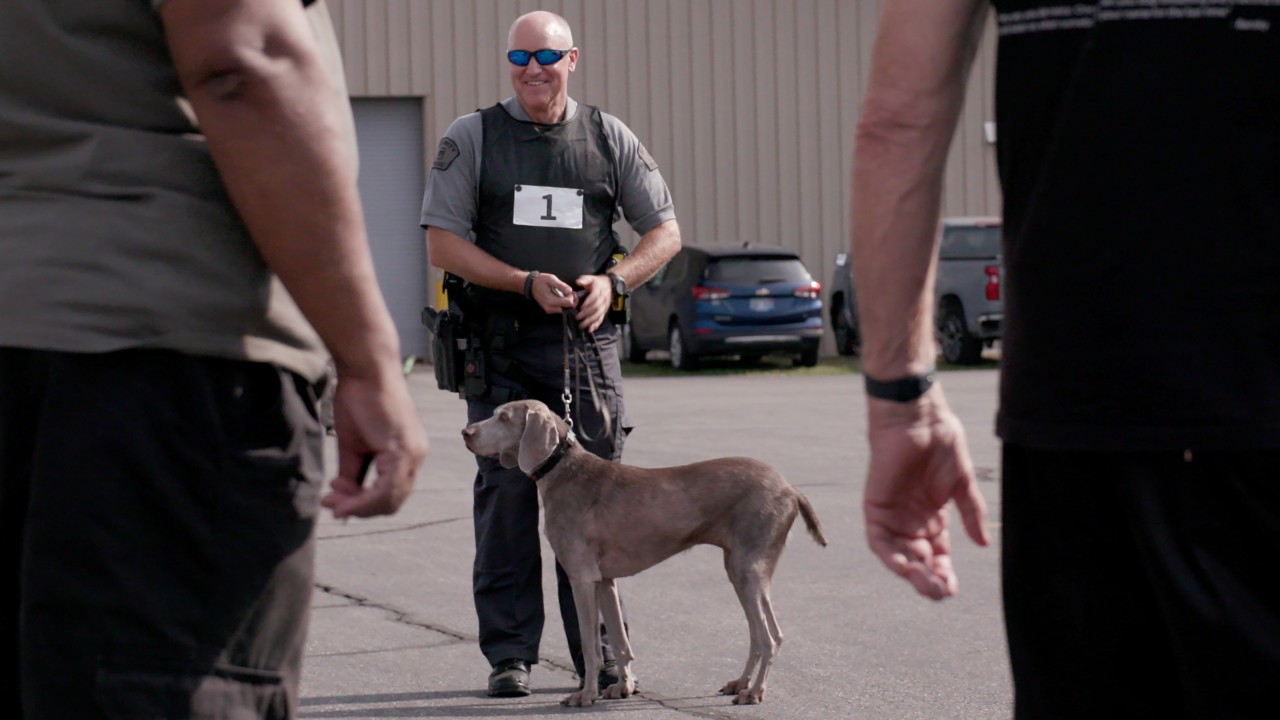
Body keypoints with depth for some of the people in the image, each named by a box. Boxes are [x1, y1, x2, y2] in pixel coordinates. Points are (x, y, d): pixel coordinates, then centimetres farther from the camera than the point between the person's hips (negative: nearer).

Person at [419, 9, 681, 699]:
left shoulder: (609, 138, 10)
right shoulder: (471, 138, 4)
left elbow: (664, 232, 12)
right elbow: (443, 243, 0)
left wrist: (611, 280, -6)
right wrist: (528, 283, -11)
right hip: (501, 340, -1)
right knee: (506, 494, -1)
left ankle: (599, 653, 8)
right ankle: (509, 655, 5)